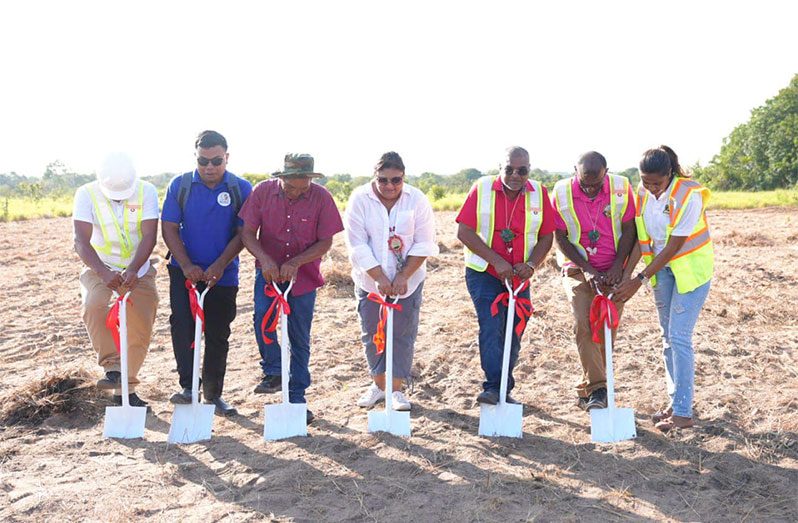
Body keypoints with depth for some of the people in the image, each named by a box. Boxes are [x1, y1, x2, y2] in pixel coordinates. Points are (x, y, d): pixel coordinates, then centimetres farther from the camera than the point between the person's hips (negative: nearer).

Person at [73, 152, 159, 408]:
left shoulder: (146, 191, -14)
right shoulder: (86, 194, -15)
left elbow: (149, 236, -21)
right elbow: (81, 241, -23)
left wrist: (133, 270, -37)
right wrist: (104, 272, -40)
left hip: (139, 269, 2)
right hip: (99, 267, -1)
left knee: (140, 330, 1)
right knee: (93, 304, -33)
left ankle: (125, 389, 18)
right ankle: (112, 367, -22)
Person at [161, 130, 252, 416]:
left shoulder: (241, 189, -4)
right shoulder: (180, 185, -1)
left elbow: (243, 234, -6)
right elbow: (169, 228, -3)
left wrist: (219, 266, -16)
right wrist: (187, 266, -14)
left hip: (223, 275, 0)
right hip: (185, 271, 0)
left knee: (218, 336, 8)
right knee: (182, 325, -15)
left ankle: (213, 394, 22)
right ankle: (188, 386, -6)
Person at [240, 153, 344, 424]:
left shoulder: (321, 197, -11)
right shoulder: (263, 191, -8)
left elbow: (325, 242, -8)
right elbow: (247, 232, -4)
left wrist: (295, 262, -20)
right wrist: (264, 259, -22)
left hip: (304, 276, 0)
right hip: (268, 271, 1)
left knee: (300, 339, 6)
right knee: (263, 318, -23)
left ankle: (296, 398, 20)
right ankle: (273, 372, 3)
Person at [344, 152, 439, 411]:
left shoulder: (417, 200, -7)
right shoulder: (359, 199, -9)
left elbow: (424, 244, -8)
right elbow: (357, 245, -13)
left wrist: (403, 277, -15)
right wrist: (379, 278, -19)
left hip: (407, 280, 0)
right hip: (369, 280, 1)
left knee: (403, 334, 2)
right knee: (372, 333, 8)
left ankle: (397, 389, 14)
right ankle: (378, 384, 26)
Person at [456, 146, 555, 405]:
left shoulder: (538, 192, -1)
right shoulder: (482, 188, -9)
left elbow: (546, 236, 3)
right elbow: (464, 232, -13)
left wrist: (530, 264, -15)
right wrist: (497, 261, -20)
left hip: (519, 277, 4)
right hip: (484, 274, -3)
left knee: (514, 333, 8)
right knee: (491, 327, -16)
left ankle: (504, 391, 20)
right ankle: (493, 387, -14)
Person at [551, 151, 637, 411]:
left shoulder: (621, 188, -9)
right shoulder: (561, 192, -10)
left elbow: (629, 231, -3)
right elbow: (560, 238, -7)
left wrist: (617, 267, -13)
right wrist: (587, 270, -13)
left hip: (613, 270, 1)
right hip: (577, 269, -1)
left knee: (607, 330, 3)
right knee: (583, 324, -19)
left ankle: (586, 391, 17)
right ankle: (597, 389, -13)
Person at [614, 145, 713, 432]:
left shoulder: (689, 195, -23)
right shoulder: (642, 195, -5)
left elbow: (674, 246, -23)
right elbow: (641, 241, -1)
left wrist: (640, 280, -23)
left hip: (692, 269, -6)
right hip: (662, 268, 6)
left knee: (679, 336, -10)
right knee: (668, 336, 10)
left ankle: (683, 412, -3)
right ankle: (676, 401, 22)